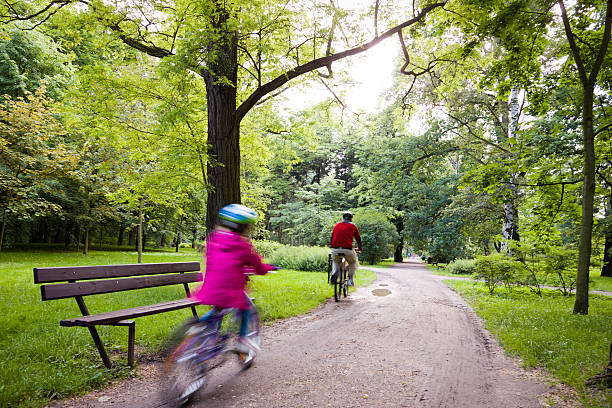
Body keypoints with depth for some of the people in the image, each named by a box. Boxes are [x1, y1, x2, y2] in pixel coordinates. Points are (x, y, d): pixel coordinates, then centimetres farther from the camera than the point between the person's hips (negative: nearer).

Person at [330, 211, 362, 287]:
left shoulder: (336, 225, 14)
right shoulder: (353, 226, 8)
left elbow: (332, 237, 20)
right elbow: (358, 239, 17)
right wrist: (359, 248, 34)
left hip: (335, 250, 2)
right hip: (347, 250, -2)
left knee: (336, 262, 32)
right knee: (353, 262, 26)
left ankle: (334, 273, 5)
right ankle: (350, 279, 16)